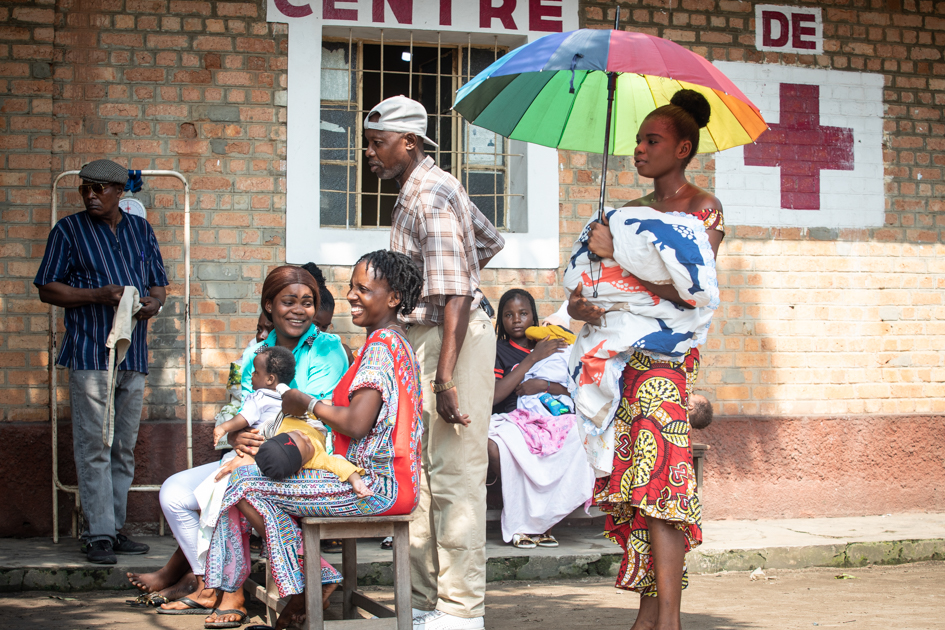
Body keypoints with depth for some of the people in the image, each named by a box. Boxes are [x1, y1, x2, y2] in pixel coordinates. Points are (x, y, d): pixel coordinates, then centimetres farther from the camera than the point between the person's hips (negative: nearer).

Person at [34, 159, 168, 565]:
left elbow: (159, 284, 20)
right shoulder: (69, 230, 4)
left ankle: (115, 529, 15)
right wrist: (99, 295, -13)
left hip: (133, 355, 5)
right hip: (89, 353, -4)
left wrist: (154, 302, -4)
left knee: (123, 448, 8)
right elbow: (47, 289, 0)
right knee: (94, 446, -9)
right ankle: (99, 536, -6)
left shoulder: (141, 230, 15)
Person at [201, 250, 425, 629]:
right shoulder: (396, 342, 18)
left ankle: (310, 584, 2)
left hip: (376, 485, -11)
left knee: (246, 485, -7)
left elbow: (357, 424, -23)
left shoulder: (380, 345, -14)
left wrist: (307, 403, -7)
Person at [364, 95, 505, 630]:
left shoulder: (431, 195, -15)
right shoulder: (417, 192, 16)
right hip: (423, 337, 11)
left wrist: (444, 377, -27)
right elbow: (491, 241, 30)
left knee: (455, 476, -9)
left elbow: (455, 294, -23)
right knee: (417, 473, 11)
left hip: (455, 338, -11)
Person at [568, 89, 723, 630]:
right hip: (623, 353, 6)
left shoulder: (704, 209, 0)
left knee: (659, 481, -13)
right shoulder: (631, 212, 18)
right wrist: (582, 305, -6)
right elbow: (580, 291, 17)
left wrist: (620, 252, -17)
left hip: (668, 354, -6)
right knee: (635, 483, 2)